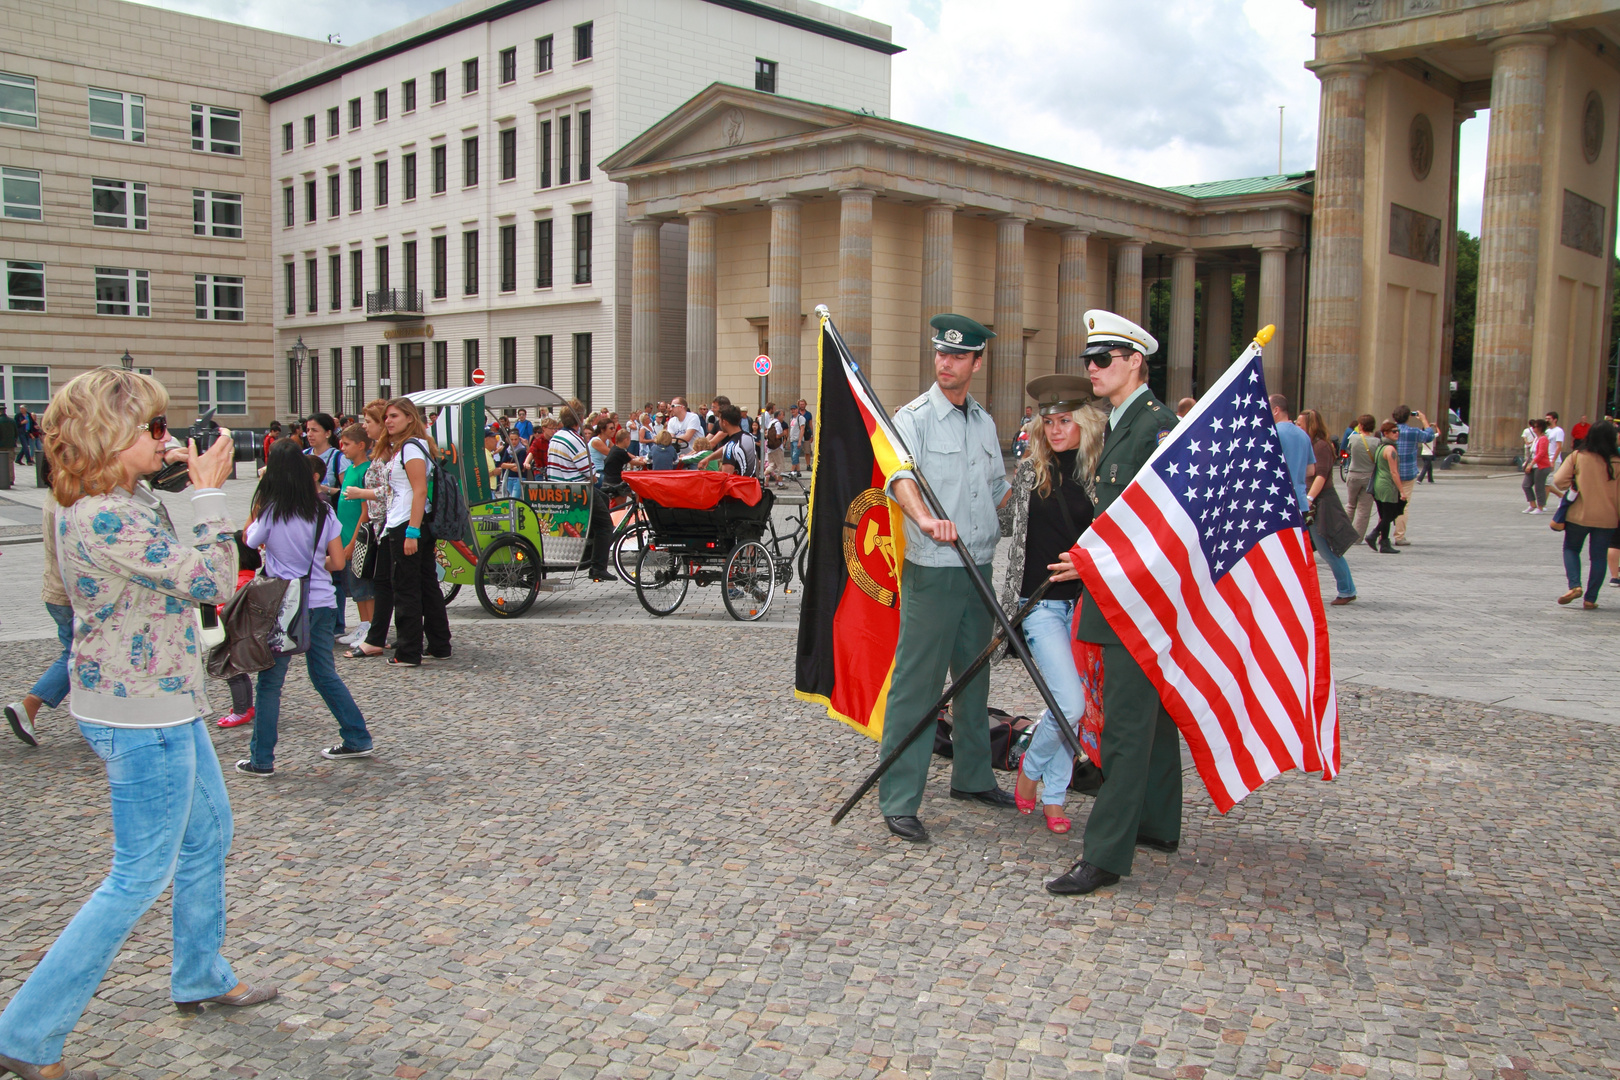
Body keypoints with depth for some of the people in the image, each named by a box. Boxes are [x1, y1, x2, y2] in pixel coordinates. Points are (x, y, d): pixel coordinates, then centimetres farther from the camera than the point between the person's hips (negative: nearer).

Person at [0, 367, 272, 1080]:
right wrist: (209, 492, -18)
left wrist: (198, 490, 9)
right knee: (141, 876, 0)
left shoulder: (121, 503, 6)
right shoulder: (102, 518, -26)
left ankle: (201, 977, 40)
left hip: (165, 703, 10)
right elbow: (214, 579, -26)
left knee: (208, 834, 23)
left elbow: (180, 569, 16)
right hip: (139, 715, -10)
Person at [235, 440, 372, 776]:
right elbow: (337, 562, 3)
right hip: (323, 604, 5)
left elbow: (249, 540, 8)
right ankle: (357, 739, 20)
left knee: (269, 683, 5)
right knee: (325, 675, 18)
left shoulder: (271, 511, -10)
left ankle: (261, 759, 9)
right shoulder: (323, 510, 2)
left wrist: (257, 502, 5)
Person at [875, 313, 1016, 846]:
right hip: (932, 569, -7)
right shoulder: (915, 417, -8)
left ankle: (972, 776, 33)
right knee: (917, 682, -5)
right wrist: (925, 518, -44)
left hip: (979, 567, 7)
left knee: (974, 677, 17)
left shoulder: (984, 422, 13)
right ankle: (899, 801, 1)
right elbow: (900, 477, -28)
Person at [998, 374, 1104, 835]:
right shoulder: (1031, 471, 1)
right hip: (1040, 602, -2)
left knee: (1071, 706, 8)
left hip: (1086, 602, 2)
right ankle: (1031, 765, 17)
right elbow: (1005, 522, 16)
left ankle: (1054, 797, 25)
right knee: (1070, 703, -12)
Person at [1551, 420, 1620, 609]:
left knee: (1571, 549, 16)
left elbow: (1559, 481, -12)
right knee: (1599, 557, 9)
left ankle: (1574, 585, -6)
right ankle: (1590, 599, 9)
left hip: (1579, 515, -1)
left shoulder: (1577, 457, -9)